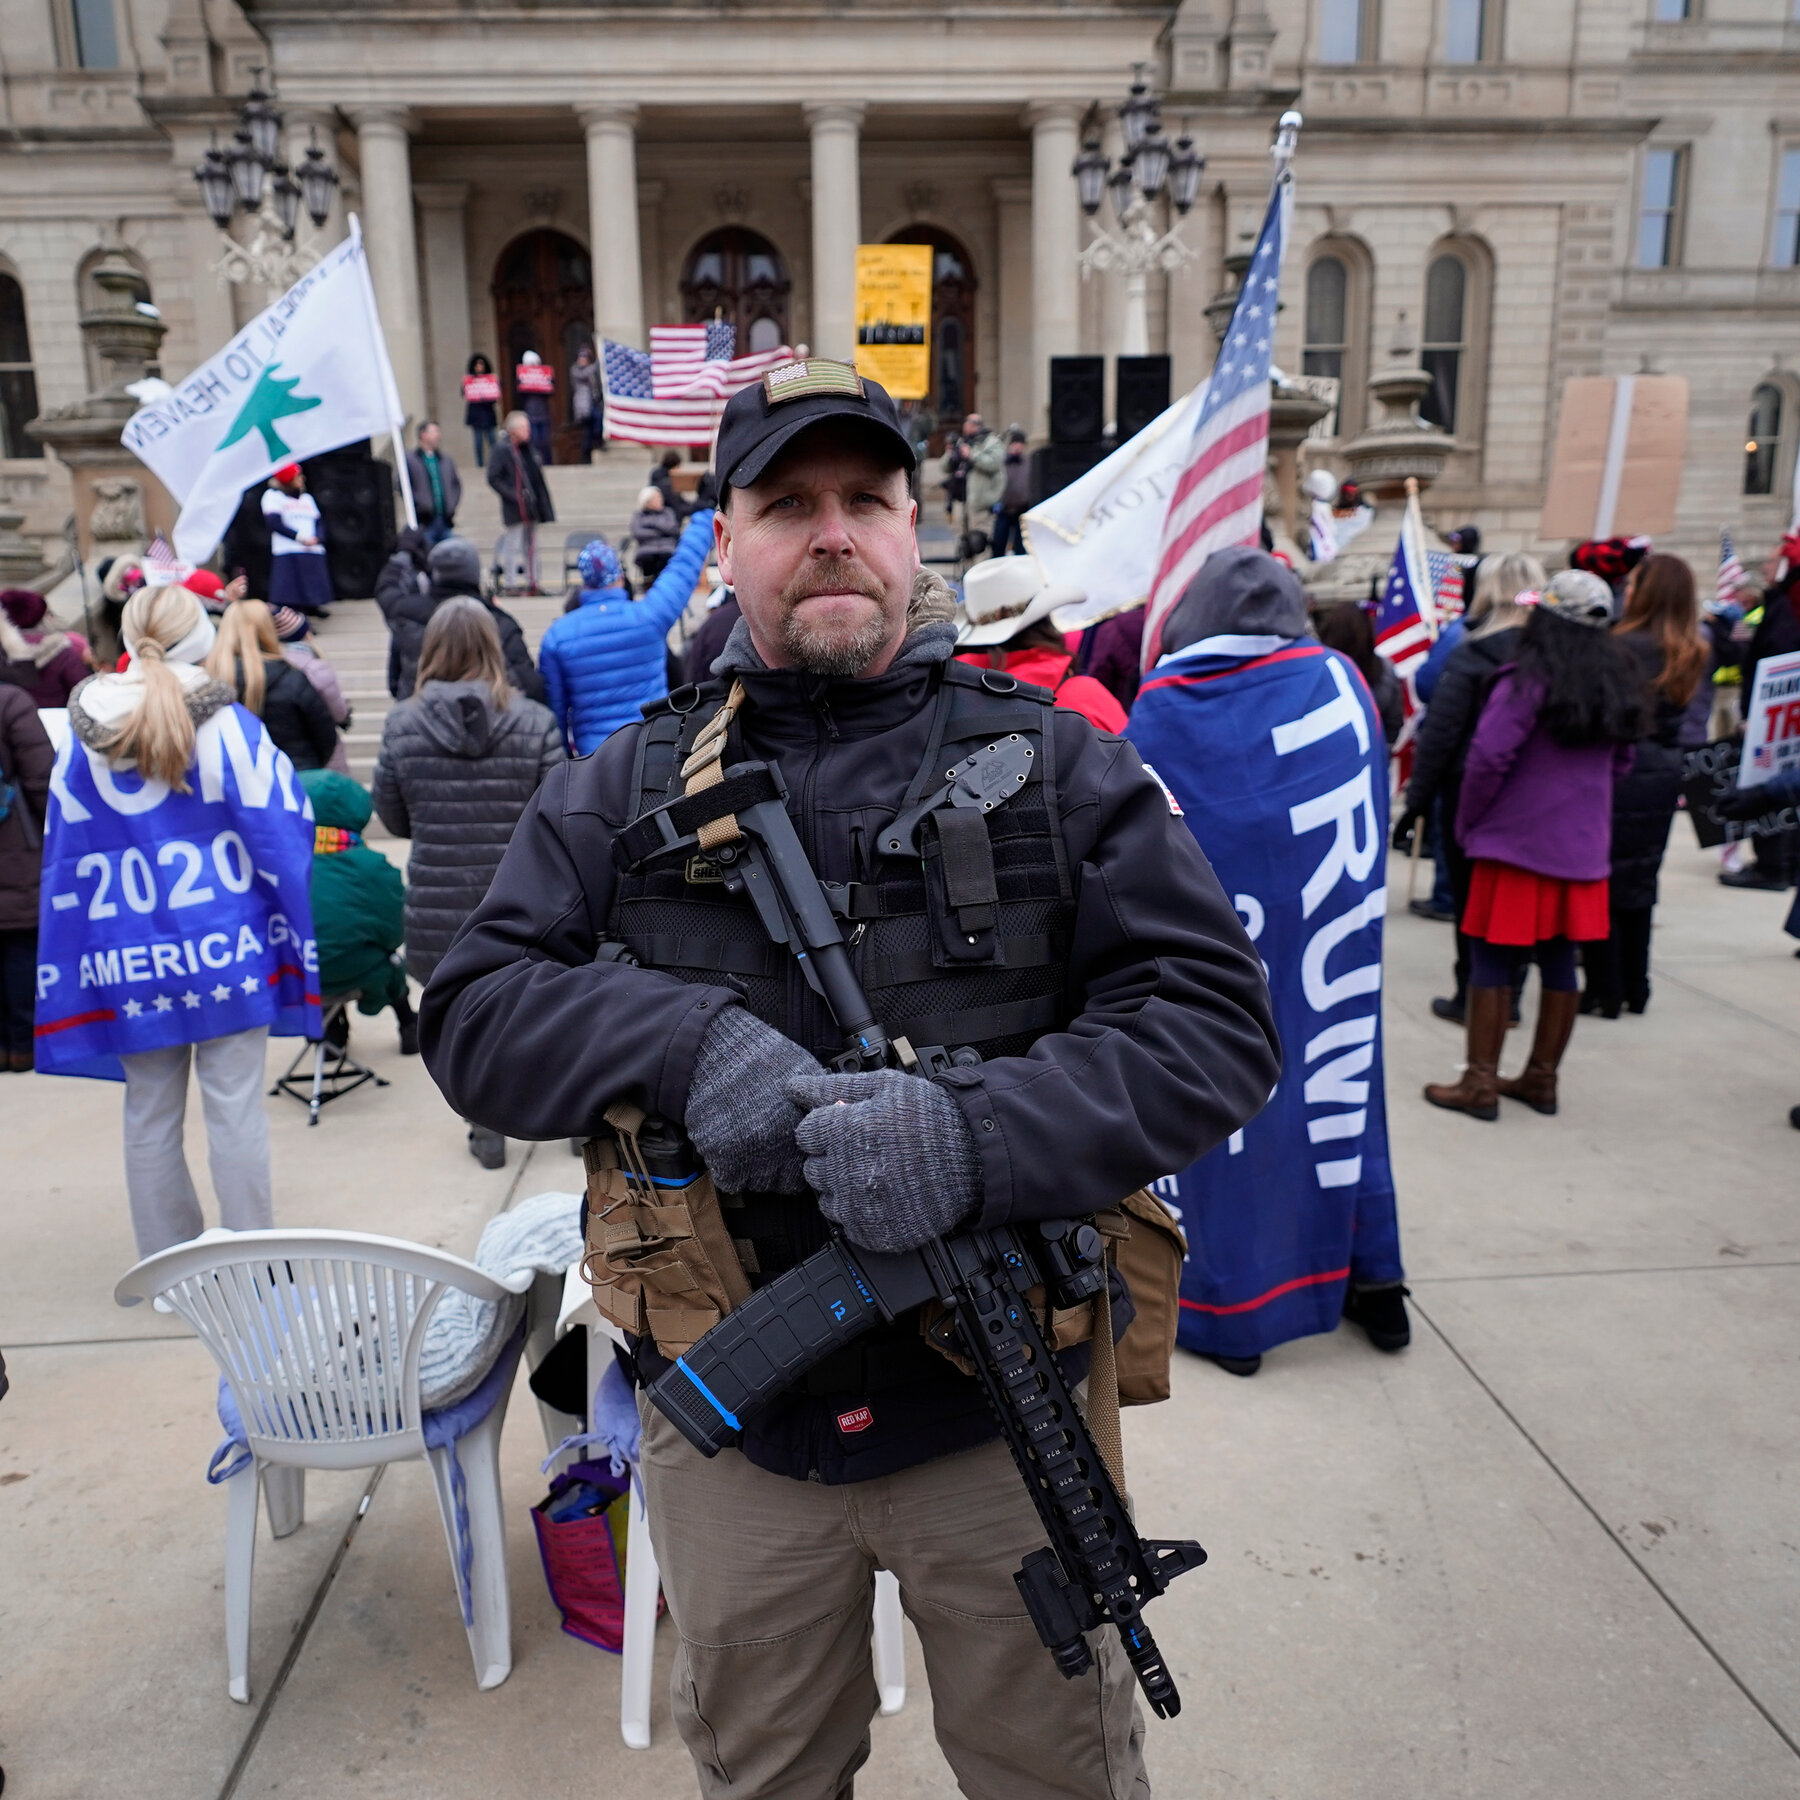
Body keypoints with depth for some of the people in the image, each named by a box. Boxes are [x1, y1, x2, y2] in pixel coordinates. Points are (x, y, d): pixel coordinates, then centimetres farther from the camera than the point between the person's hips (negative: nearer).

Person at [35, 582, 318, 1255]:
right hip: (226, 948, -3)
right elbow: (280, 834, -7)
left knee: (149, 1113, 14)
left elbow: (63, 861, 6)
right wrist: (293, 936, 4)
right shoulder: (229, 727, -9)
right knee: (235, 1107, 5)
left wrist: (66, 972, 12)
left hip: (128, 961, 3)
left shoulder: (81, 739, 2)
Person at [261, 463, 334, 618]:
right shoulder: (272, 496, 5)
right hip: (287, 554, -6)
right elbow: (275, 522, -8)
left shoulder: (307, 498, 23)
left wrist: (317, 538, -7)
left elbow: (319, 523, 15)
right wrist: (300, 537, -15)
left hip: (313, 554, 6)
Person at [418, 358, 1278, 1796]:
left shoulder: (1056, 768, -5)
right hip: (731, 1430, 2)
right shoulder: (625, 792, 0)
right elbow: (472, 1016, -5)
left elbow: (1218, 1021, -12)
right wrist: (687, 1036, -24)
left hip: (1003, 1411, -1)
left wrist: (981, 1134, -28)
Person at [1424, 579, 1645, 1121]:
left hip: (1515, 840, -6)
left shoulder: (1528, 679, -14)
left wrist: (1467, 823, -6)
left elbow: (1487, 758, -19)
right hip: (1583, 847, 7)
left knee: (1492, 960, 1)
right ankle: (1542, 1079, 21)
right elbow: (1620, 761, 16)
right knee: (1560, 963, 12)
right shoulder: (1619, 682, 8)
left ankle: (1480, 1083, 4)